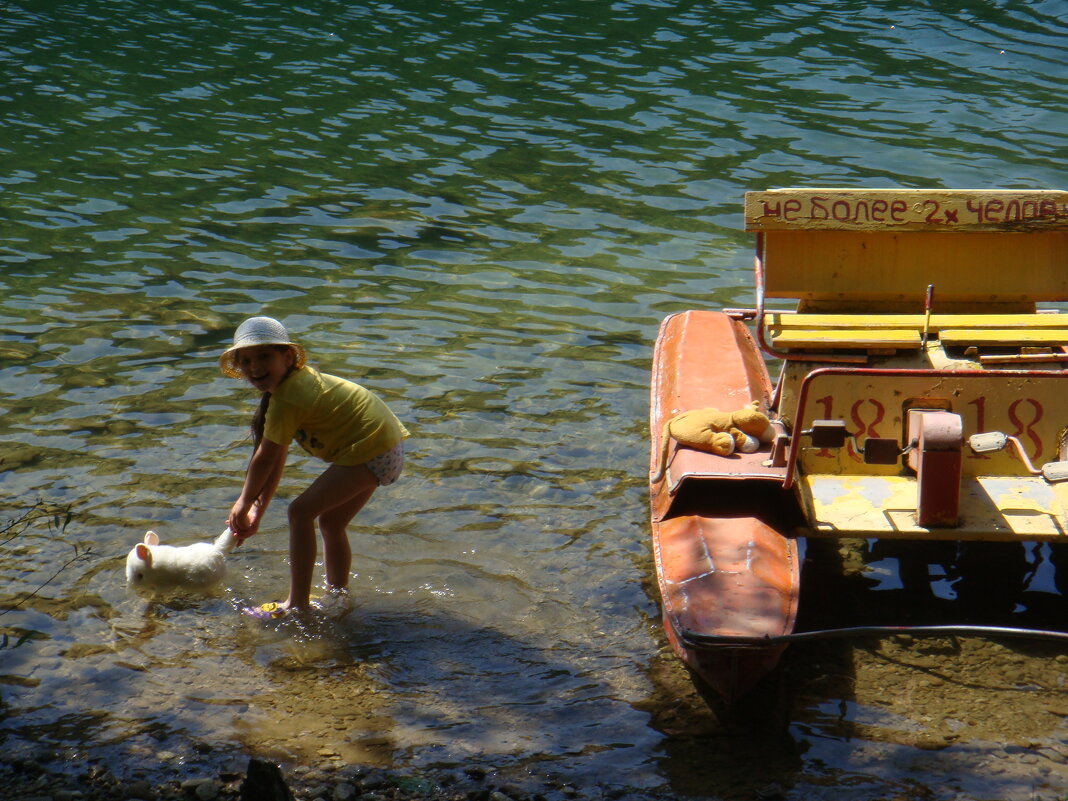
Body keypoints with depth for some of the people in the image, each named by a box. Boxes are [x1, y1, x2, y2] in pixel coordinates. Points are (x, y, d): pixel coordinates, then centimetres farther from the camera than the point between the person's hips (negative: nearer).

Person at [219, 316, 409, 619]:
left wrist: (243, 504, 6)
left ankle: (298, 604, -7)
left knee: (301, 511, -10)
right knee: (331, 522, 22)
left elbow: (265, 458, -9)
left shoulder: (287, 400, -18)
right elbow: (277, 458, 15)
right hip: (389, 449, 11)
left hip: (371, 453, -11)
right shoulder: (300, 378, 14)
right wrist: (257, 509, 15)